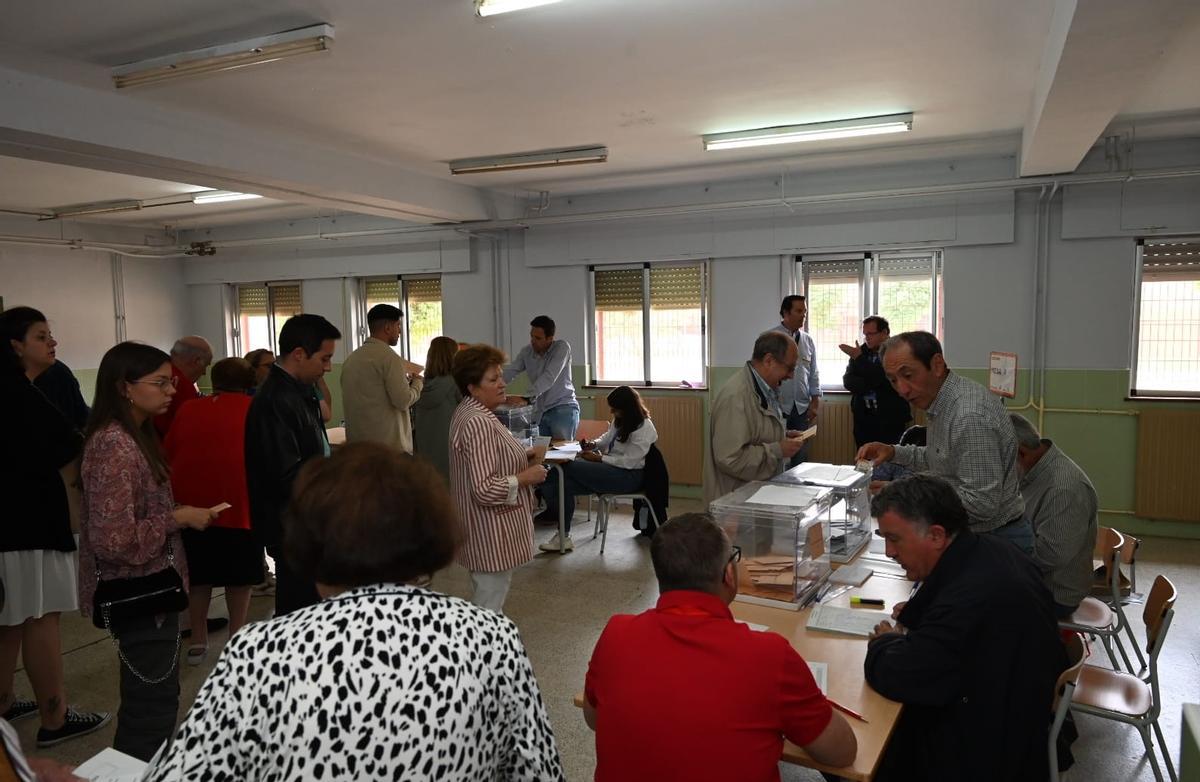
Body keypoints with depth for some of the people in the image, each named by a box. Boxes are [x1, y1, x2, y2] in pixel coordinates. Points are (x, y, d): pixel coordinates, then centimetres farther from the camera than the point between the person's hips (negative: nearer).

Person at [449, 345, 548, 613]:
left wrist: (521, 457, 9)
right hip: (490, 533, -11)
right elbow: (484, 490, -29)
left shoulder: (468, 412, 8)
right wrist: (526, 477, -17)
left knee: (482, 605, 23)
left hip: (485, 532, 11)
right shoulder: (478, 423, -24)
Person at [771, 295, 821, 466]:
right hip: (777, 407, -4)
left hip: (802, 408, 4)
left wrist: (815, 402, 6)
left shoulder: (808, 341, 10)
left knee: (801, 457, 8)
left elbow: (813, 374, 13)